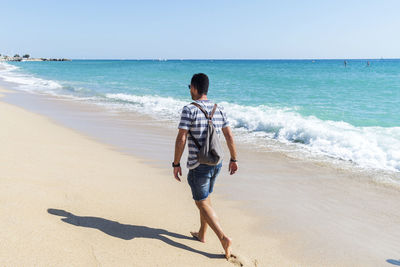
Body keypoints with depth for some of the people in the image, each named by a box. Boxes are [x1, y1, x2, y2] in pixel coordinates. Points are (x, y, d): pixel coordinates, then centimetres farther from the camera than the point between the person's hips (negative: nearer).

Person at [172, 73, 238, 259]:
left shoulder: (189, 109, -14)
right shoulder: (218, 109, 4)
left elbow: (181, 139, -16)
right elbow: (229, 136, 7)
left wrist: (176, 164, -7)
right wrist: (233, 159, 16)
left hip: (198, 166, -6)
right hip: (216, 163, 7)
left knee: (202, 203, 5)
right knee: (205, 198, 23)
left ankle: (224, 239, -4)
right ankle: (201, 234, 35)